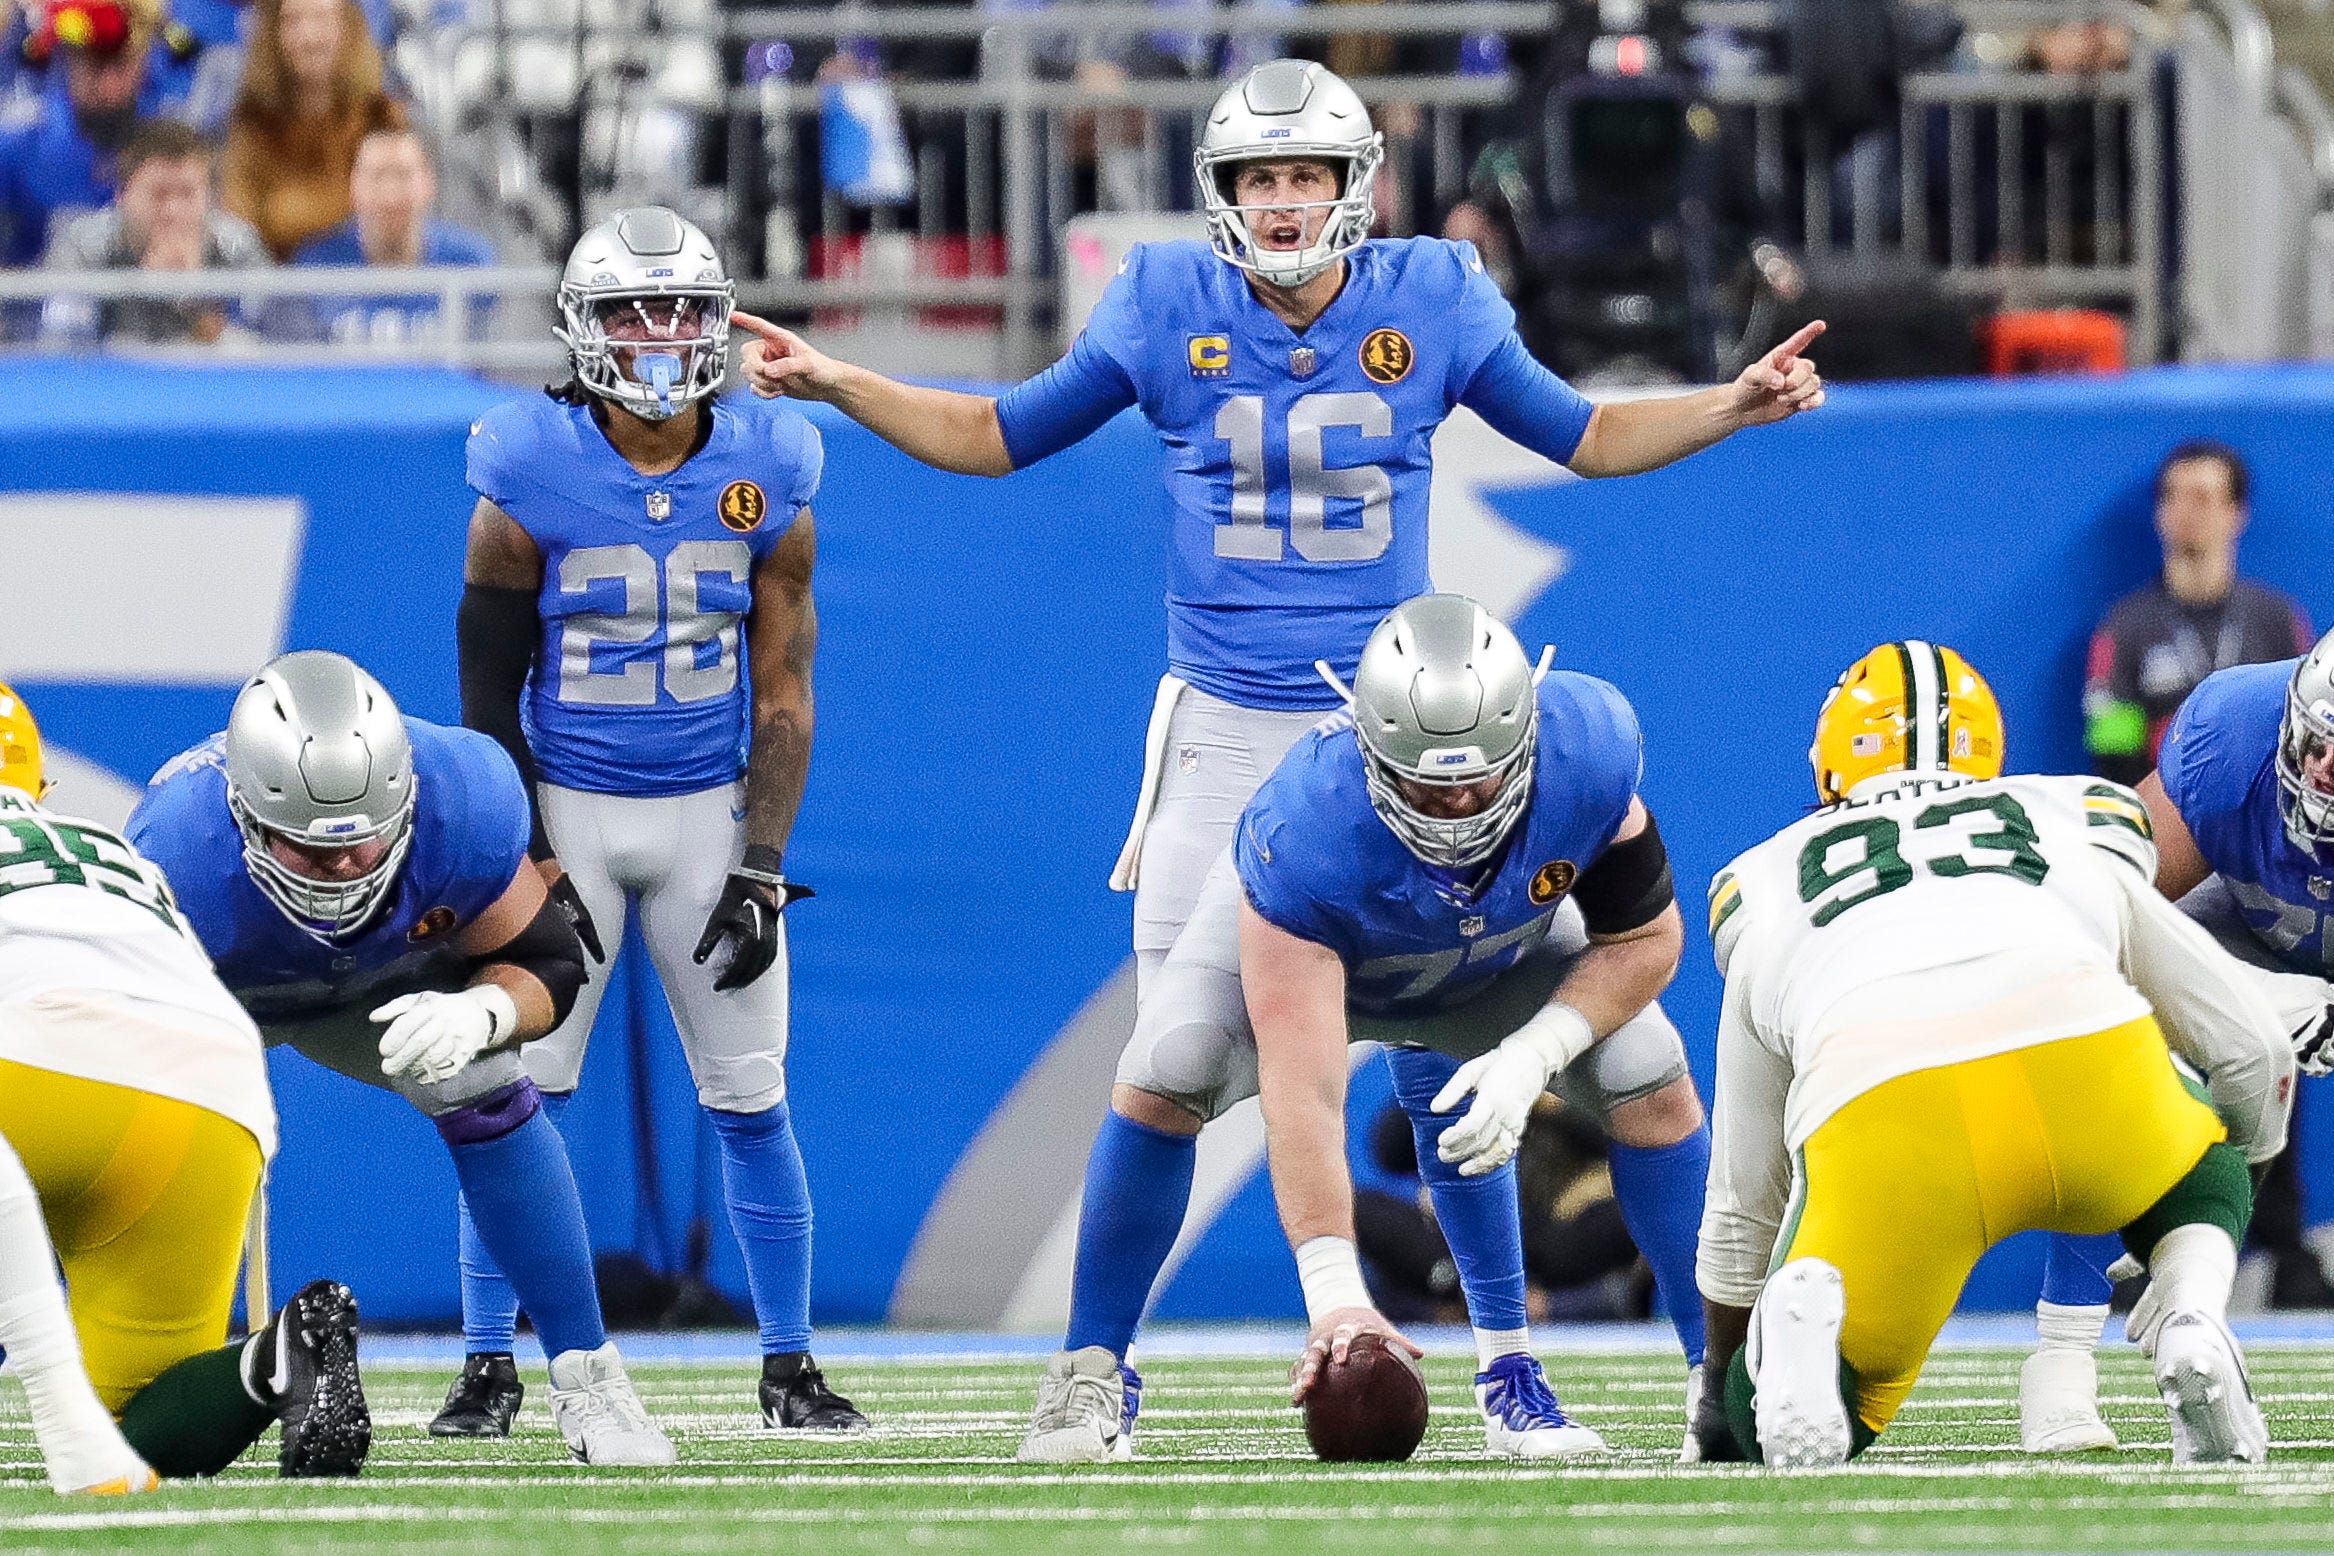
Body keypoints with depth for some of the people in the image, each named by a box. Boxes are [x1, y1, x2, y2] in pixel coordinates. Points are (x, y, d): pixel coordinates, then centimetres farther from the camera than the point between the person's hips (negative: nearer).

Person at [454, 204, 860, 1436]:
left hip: (709, 813, 1)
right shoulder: (531, 481, -10)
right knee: (516, 1092, -7)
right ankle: (488, 1367, 2)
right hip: (566, 810, -1)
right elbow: (490, 688, -3)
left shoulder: (766, 479, -4)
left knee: (749, 1097, 2)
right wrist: (529, 863, -9)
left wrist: (762, 866, -8)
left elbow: (783, 693, 0)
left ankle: (789, 1367, 13)